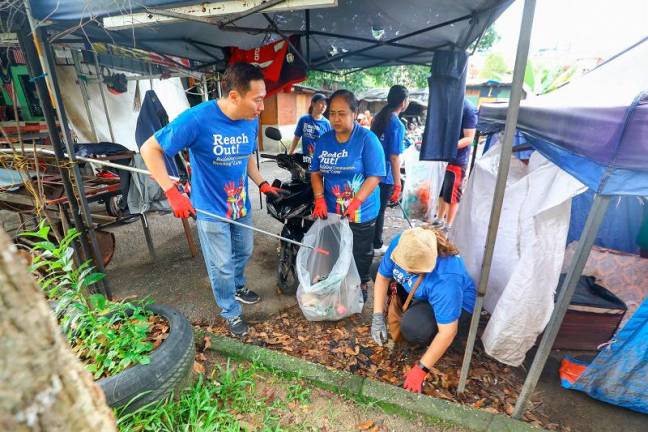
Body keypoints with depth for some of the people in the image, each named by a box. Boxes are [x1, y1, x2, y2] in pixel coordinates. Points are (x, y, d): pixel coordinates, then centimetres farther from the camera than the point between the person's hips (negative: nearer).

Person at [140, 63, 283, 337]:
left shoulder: (252, 122, -6)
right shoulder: (197, 119, -25)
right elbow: (149, 149, -17)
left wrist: (262, 184, -2)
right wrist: (173, 193, -25)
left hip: (241, 204, 6)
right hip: (210, 209, -6)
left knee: (243, 252, 24)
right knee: (222, 267, 9)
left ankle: (238, 287, 54)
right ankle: (231, 312, 34)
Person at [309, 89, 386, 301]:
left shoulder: (367, 139, -12)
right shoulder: (323, 140, 3)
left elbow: (374, 176, -16)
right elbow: (315, 172, 5)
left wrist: (355, 203, -26)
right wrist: (319, 198, -10)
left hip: (361, 213, -4)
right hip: (331, 211, 4)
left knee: (360, 254, 12)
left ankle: (361, 285, 37)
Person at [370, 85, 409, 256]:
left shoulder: (378, 118, 6)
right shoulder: (397, 125, -18)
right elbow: (394, 157, -20)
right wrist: (397, 185, -16)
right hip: (384, 176, -7)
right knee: (379, 211, 6)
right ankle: (376, 246, 22)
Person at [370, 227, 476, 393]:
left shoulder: (446, 281, -42)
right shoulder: (400, 244, -27)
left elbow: (448, 333, -35)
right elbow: (382, 277, -12)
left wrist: (421, 369, -27)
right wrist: (378, 316, -17)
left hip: (456, 304, -6)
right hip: (422, 294, 7)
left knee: (412, 327, -35)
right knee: (376, 269, -3)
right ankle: (414, 309, 4)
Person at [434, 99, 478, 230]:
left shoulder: (468, 109, -16)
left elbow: (469, 138, -18)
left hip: (457, 160, -7)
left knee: (452, 195, 4)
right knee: (441, 192, 18)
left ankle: (448, 226, 16)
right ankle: (439, 220, 32)